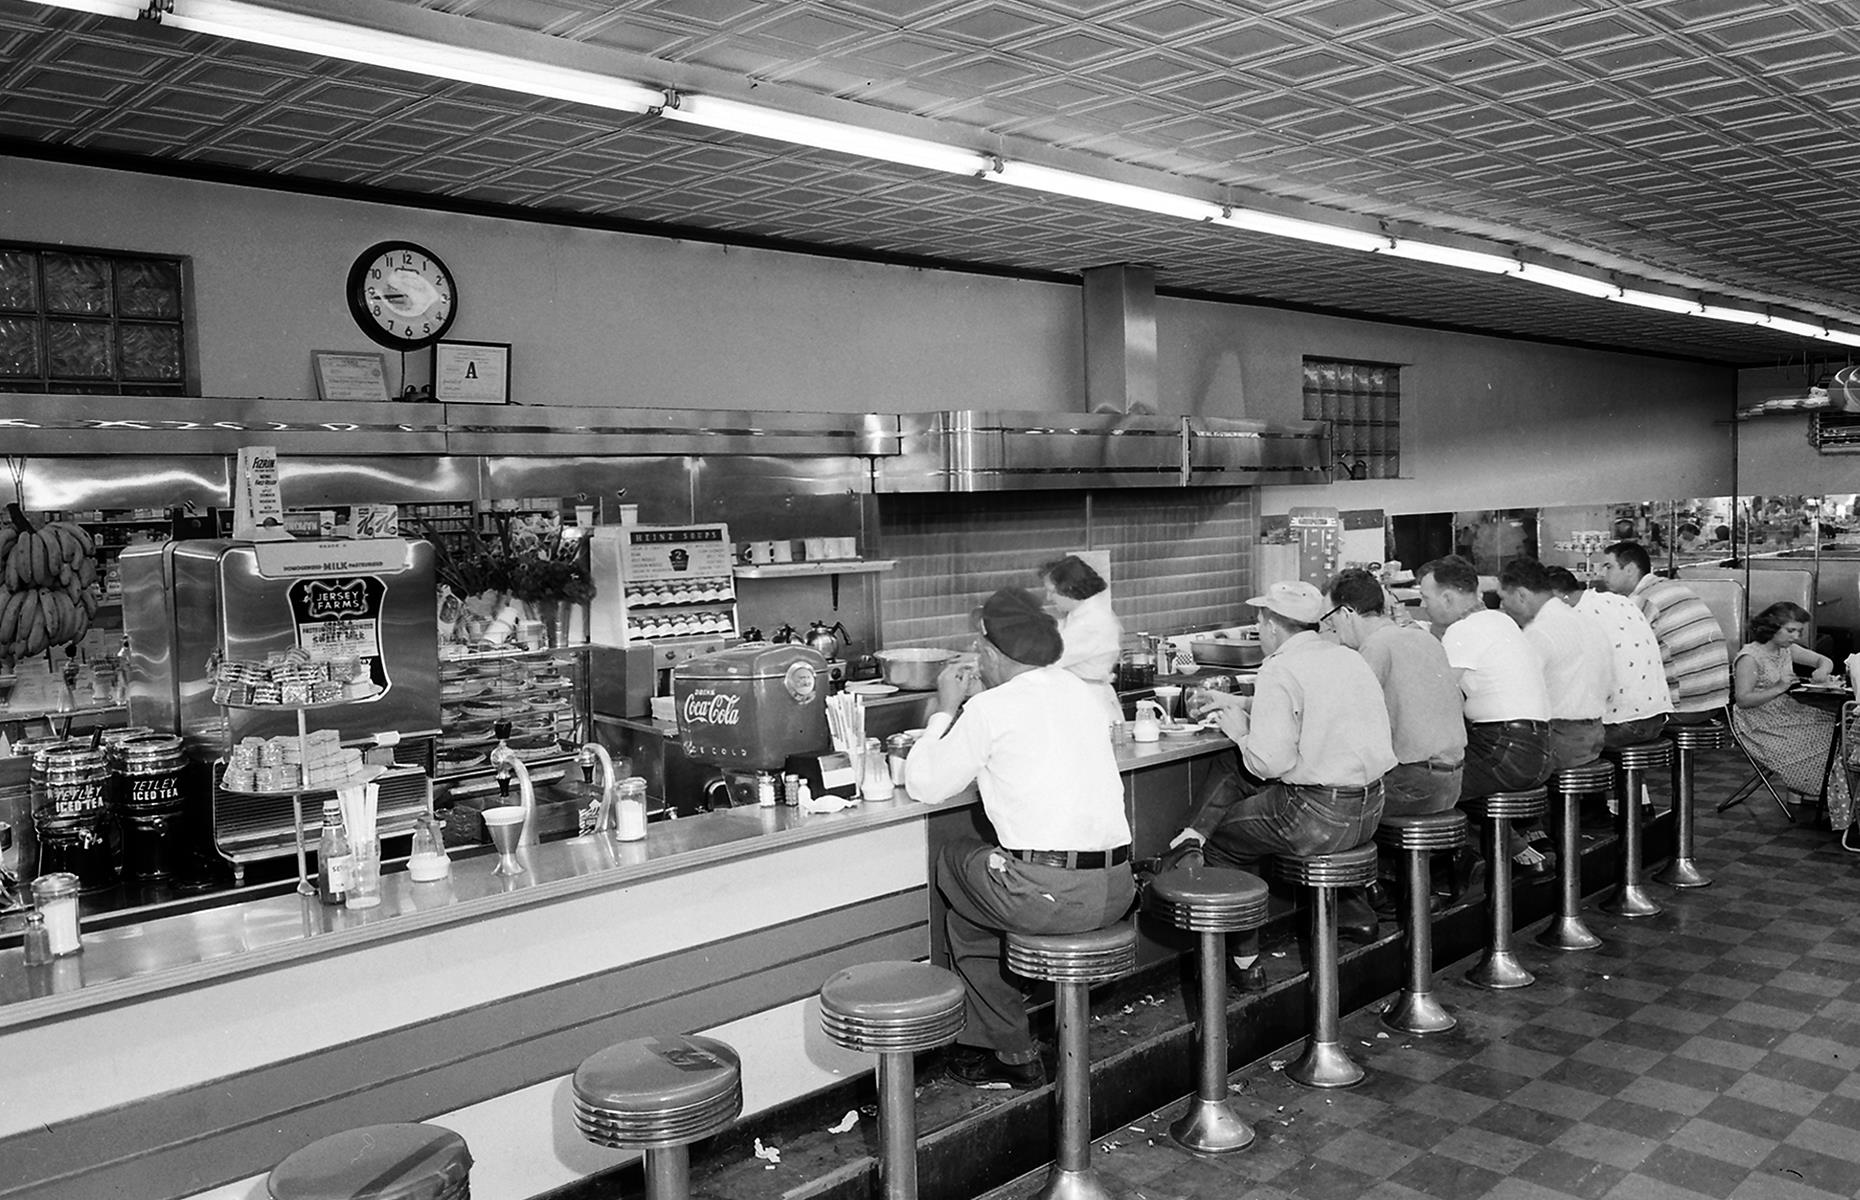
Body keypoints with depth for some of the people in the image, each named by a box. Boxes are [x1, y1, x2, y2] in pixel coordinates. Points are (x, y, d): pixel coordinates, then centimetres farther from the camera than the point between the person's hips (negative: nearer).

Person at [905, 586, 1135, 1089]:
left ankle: (1014, 1053, 25)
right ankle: (979, 1041, 35)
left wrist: (946, 709, 12)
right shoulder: (1078, 689, 14)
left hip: (1050, 896, -7)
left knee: (954, 859, 22)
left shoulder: (989, 709, -8)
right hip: (1117, 888, 7)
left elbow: (923, 785, 1)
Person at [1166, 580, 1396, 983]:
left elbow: (1271, 761, -22)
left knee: (1223, 839, 12)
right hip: (1368, 809, 8)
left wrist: (1240, 733, -2)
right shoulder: (1350, 658, 11)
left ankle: (1245, 961, 18)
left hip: (1320, 815, -8)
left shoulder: (1280, 670, -15)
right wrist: (1235, 703, 30)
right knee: (1236, 785, 22)